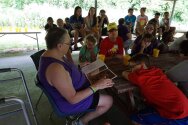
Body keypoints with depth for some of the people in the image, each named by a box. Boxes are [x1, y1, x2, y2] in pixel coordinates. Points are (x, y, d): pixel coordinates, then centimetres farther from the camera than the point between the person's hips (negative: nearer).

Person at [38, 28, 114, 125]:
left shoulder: (52, 55, -7)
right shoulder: (56, 68, -38)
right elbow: (73, 99, -32)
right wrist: (96, 86, -28)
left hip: (72, 89, 9)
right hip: (69, 102, -9)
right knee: (108, 101, -2)